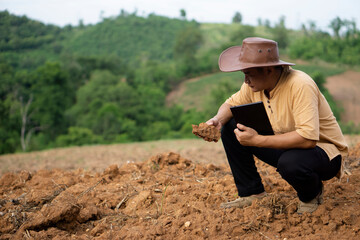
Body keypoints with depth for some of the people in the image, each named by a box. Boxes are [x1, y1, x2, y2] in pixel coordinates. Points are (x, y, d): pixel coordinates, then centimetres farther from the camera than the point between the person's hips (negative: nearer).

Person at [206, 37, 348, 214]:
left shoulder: (300, 86, -30)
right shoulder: (254, 84, -8)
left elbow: (307, 138, -38)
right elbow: (231, 104, 9)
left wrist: (257, 140, -37)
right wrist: (218, 119, -15)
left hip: (322, 148, -7)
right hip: (284, 146, 7)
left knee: (290, 163, -40)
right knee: (230, 127, -4)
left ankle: (312, 194, -2)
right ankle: (252, 193, 7)